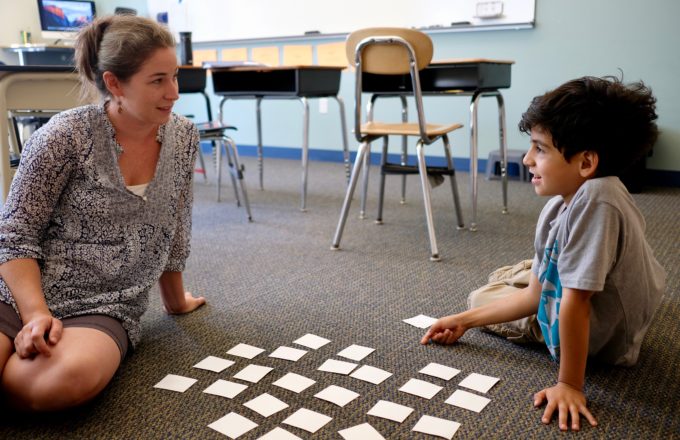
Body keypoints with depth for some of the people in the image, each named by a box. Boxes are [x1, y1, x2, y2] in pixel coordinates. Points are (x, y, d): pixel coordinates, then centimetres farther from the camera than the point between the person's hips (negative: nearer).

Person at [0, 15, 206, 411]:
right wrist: (37, 313, -19)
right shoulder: (67, 136, -10)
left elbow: (175, 230, 13)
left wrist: (175, 300, 20)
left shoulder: (184, 138, 2)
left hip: (105, 310, 4)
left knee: (74, 375, -32)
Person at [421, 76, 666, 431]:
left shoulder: (594, 199, -38)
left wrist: (569, 384, -26)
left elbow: (574, 304, -33)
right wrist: (465, 321, 0)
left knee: (482, 296, 6)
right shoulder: (559, 207, -11)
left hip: (599, 340, -7)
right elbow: (533, 294, -3)